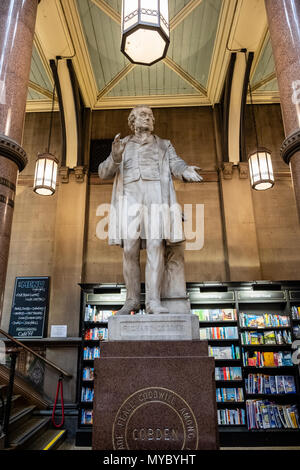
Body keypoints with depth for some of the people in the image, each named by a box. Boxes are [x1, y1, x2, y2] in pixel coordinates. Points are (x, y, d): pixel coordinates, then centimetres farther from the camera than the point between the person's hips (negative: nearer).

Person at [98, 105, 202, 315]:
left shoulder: (164, 145, 25)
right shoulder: (122, 145, 23)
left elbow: (177, 166, 7)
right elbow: (104, 173, 11)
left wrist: (188, 171, -18)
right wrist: (115, 157, -12)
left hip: (157, 198, 0)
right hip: (129, 199, 1)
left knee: (155, 248, -13)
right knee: (130, 250, -7)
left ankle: (153, 301, -15)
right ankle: (132, 300, 1)